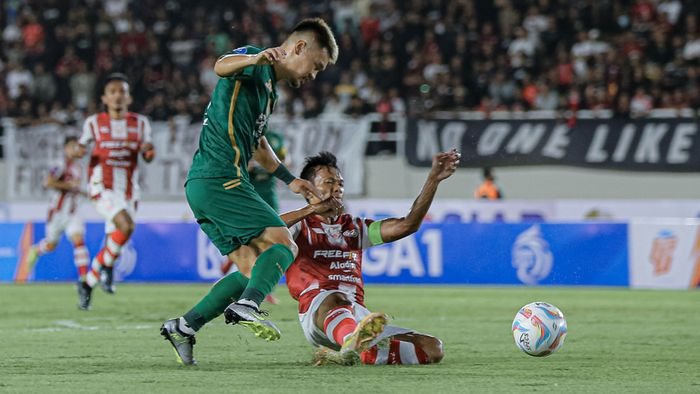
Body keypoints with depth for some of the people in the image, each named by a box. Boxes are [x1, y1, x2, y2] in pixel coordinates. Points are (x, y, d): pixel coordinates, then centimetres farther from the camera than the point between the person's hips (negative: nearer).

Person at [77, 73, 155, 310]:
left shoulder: (140, 123, 9)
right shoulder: (94, 123, 5)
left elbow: (148, 158, 9)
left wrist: (148, 150, -14)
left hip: (128, 192, 4)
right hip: (102, 188, -4)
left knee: (113, 241, 5)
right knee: (126, 226, -28)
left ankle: (87, 284, 24)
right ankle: (107, 267, -8)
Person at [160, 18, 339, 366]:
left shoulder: (268, 87, 26)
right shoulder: (255, 66, -5)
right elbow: (222, 66, -30)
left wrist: (289, 180, 43)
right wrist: (254, 59, -50)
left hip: (203, 184, 10)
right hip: (221, 178, -10)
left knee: (253, 269, 9)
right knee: (283, 244, -16)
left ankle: (184, 326, 5)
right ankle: (246, 306, -37)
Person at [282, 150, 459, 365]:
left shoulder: (355, 227, 31)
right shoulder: (300, 226, 16)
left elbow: (407, 225, 18)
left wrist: (434, 178, 10)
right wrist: (311, 209, -6)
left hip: (360, 318, 6)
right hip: (316, 310, -5)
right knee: (336, 299, -42)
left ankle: (353, 352, -37)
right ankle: (353, 342, -76)